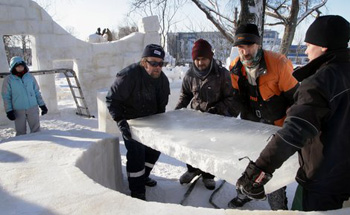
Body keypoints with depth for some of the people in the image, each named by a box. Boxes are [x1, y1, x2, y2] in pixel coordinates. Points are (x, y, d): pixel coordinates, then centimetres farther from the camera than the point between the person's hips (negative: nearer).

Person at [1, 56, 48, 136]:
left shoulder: (30, 76, 5)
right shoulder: (8, 80, -1)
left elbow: (37, 92, 9)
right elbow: (6, 96, 0)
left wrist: (42, 105, 7)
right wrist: (9, 111, -5)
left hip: (33, 108, 2)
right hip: (18, 111, -2)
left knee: (36, 130, 7)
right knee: (20, 132, 6)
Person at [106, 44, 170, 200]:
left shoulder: (162, 79, -7)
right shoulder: (129, 75, -28)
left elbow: (162, 104, 7)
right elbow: (112, 99, -24)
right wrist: (120, 121, -33)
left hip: (150, 121, 7)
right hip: (130, 122, -7)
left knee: (155, 148, 13)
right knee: (136, 152, -13)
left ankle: (143, 175, 38)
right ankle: (137, 191, 4)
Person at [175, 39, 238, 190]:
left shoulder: (222, 74, -14)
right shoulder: (190, 75, -4)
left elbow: (230, 97, -9)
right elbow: (185, 95, 11)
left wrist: (217, 109, -20)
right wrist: (178, 109, -2)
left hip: (217, 118, -3)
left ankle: (208, 175, 31)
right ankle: (193, 169, 38)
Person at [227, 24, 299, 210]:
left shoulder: (278, 63, -24)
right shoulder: (235, 67, -10)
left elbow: (295, 97, -15)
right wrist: (247, 119, 3)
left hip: (278, 124, -4)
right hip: (253, 124, 4)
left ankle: (278, 206, 24)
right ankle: (244, 193, 39)